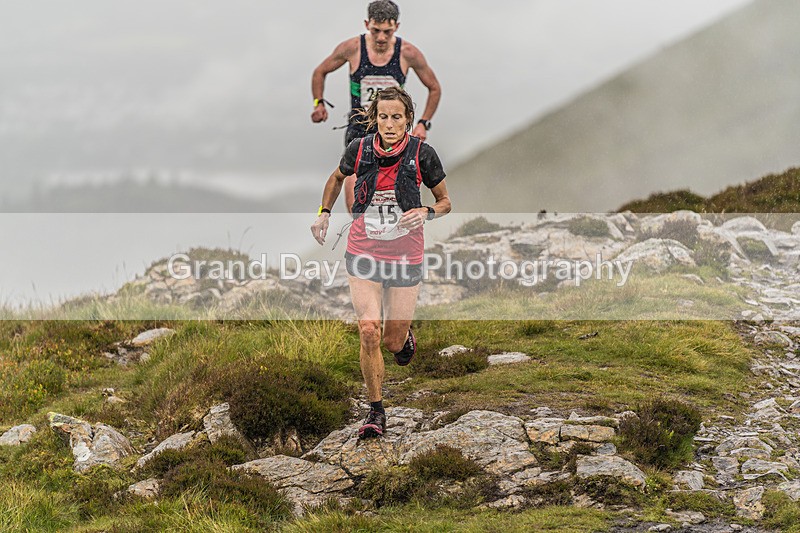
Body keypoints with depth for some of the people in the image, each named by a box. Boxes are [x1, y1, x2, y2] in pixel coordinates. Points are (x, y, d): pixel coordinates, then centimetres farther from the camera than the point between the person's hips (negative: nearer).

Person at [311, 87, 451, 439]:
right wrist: (324, 212, 10)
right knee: (368, 333, -13)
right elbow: (337, 177, 18)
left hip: (406, 258, 0)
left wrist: (426, 212, -18)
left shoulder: (422, 155, -10)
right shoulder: (359, 150, -6)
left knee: (393, 342, 5)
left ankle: (405, 337, 45)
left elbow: (445, 202, 2)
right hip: (363, 254, 1)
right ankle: (376, 413, 2)